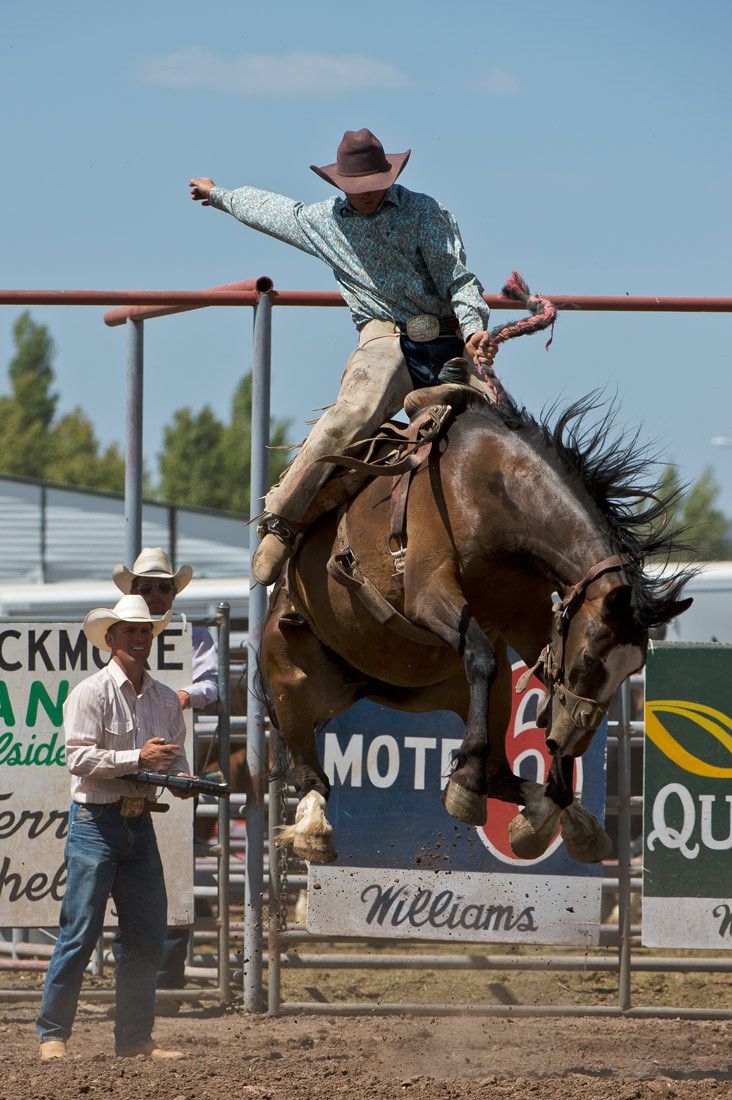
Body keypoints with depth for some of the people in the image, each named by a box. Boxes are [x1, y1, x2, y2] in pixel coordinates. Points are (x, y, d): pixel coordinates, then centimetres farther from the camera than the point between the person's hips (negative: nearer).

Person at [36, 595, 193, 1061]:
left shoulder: (165, 699, 12)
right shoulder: (91, 693, -6)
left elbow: (176, 756, 18)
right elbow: (80, 758, -15)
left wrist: (180, 777, -5)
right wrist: (138, 758, -21)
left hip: (139, 823, 6)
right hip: (96, 821, -6)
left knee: (147, 935, 6)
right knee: (81, 931, -7)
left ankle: (136, 1038, 14)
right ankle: (52, 1035, -2)